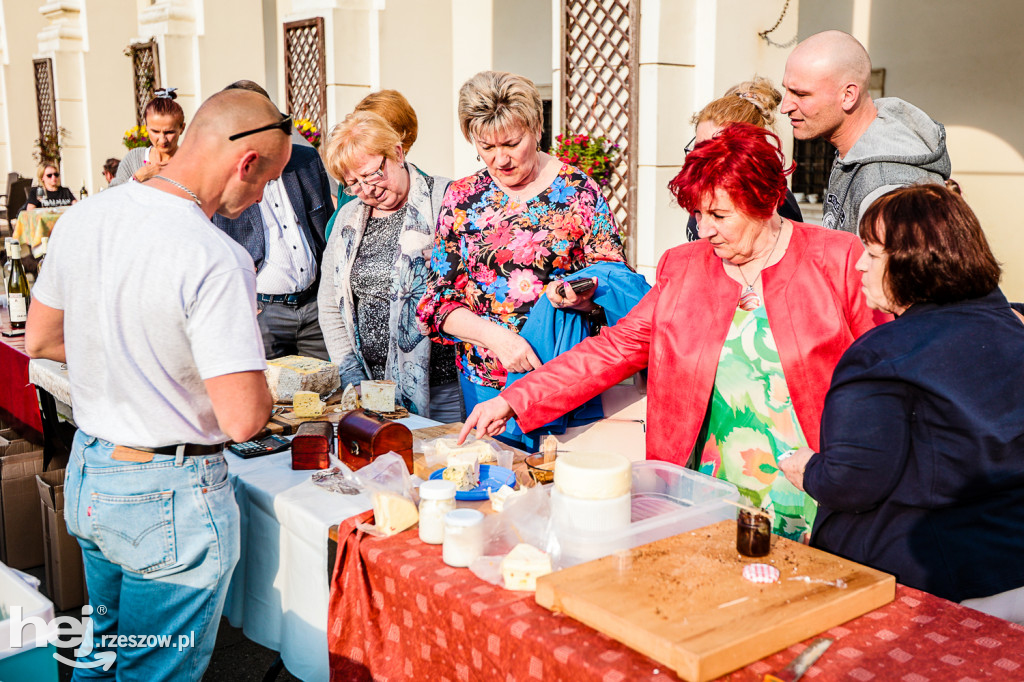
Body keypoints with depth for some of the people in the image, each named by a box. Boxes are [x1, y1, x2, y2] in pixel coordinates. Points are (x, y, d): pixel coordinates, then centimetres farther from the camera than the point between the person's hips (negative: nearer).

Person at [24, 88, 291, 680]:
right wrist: (253, 366, -5)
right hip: (171, 498, -7)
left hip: (86, 474, 8)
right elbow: (243, 419, -26)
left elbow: (39, 339, 11)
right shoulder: (216, 259, -26)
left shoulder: (84, 216, -1)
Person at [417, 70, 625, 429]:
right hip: (483, 378, 2)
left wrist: (581, 295, -23)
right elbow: (439, 299, 0)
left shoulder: (579, 191, -3)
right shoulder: (461, 198, 3)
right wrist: (492, 334, -17)